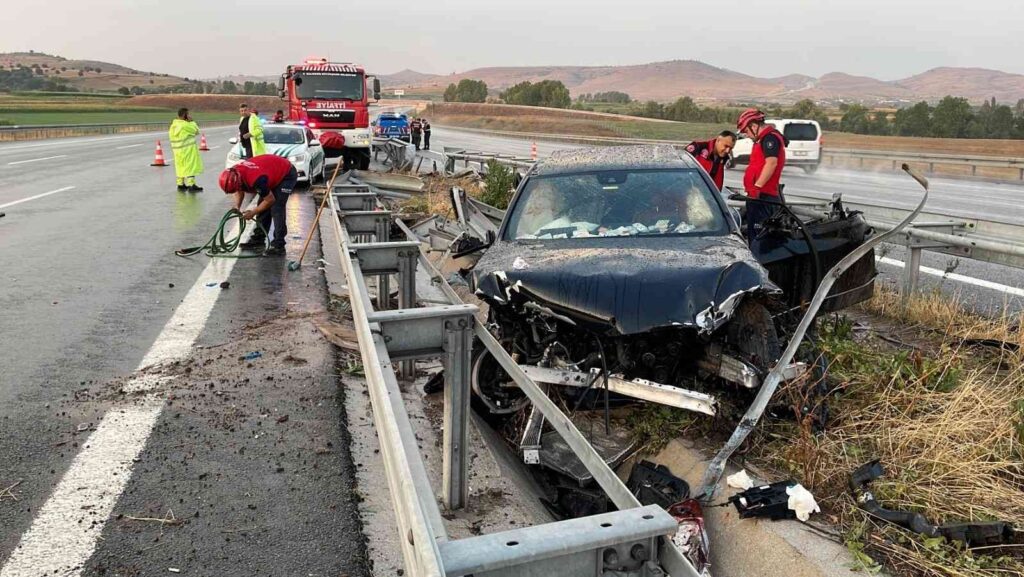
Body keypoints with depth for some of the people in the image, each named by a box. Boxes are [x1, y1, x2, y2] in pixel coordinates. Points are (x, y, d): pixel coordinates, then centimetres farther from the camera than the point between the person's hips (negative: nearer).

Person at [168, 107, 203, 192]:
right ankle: (191, 185, -4)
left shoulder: (173, 125, 7)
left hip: (177, 150, 8)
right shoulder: (185, 125, -18)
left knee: (180, 167, 16)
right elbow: (196, 130, -9)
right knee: (190, 167, -3)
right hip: (188, 150, -8)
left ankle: (180, 184, 22)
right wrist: (191, 121, -2)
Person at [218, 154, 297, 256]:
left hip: (287, 175, -9)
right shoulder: (235, 173, -12)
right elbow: (239, 191, 9)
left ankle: (278, 245, -16)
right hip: (275, 174, 9)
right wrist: (237, 206, -8)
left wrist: (253, 212, -13)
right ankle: (258, 238, 19)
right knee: (263, 207, 7)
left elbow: (270, 200, -23)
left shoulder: (256, 179, -38)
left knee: (276, 209, -18)